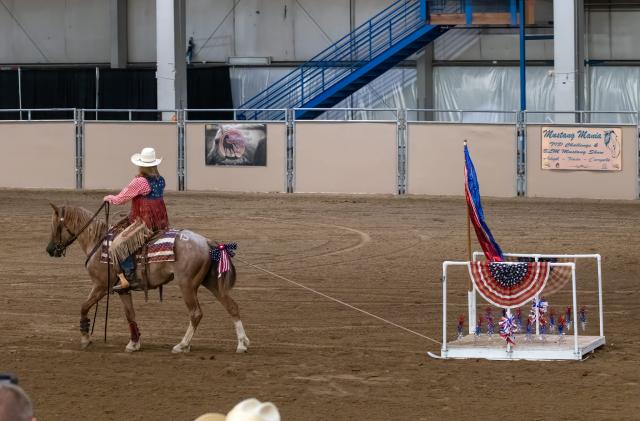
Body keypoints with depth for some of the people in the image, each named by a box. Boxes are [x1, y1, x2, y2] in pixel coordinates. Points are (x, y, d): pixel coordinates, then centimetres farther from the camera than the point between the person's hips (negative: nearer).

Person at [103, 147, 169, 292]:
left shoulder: (139, 182, -15)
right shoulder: (160, 180, 9)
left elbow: (120, 199, -6)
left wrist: (109, 198, 15)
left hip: (145, 224, -9)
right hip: (161, 224, 9)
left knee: (118, 244, -12)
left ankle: (130, 278, -22)